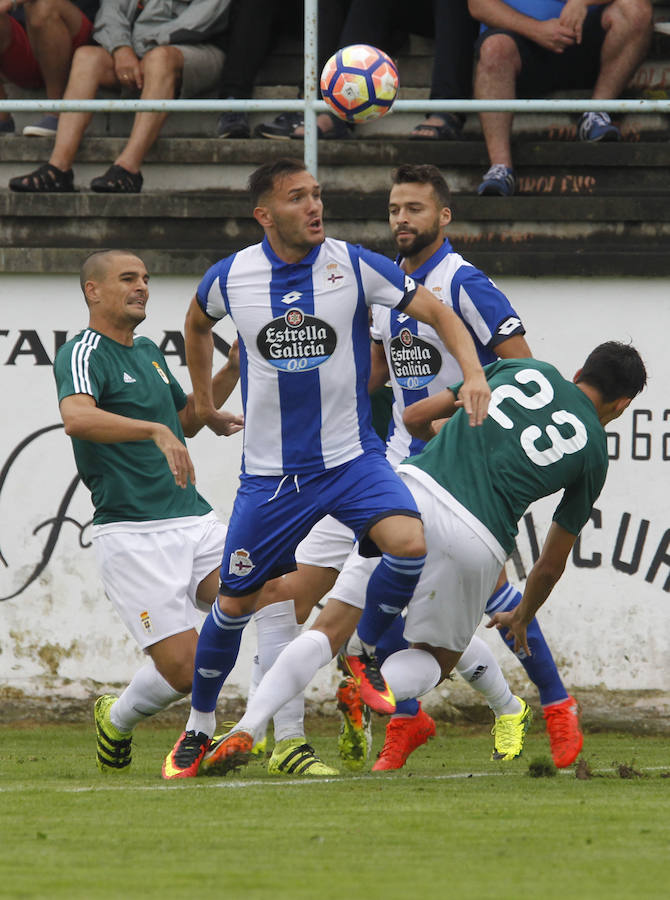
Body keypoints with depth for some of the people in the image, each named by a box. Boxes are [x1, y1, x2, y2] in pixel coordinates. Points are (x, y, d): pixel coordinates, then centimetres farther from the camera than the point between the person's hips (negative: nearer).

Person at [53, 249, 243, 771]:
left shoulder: (148, 352, 20)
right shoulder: (83, 355, -7)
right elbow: (76, 416, -29)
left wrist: (231, 371, 21)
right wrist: (157, 431, -41)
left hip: (194, 519, 7)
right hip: (133, 535, -7)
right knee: (184, 666, -13)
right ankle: (116, 721, 20)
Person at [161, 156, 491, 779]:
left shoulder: (353, 266, -8)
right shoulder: (230, 277, -3)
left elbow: (437, 312, -4)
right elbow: (196, 323, 20)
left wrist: (472, 372, -20)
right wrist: (203, 400, 27)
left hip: (350, 459, -1)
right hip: (269, 471, 1)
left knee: (409, 542, -26)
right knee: (235, 604, 5)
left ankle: (365, 659, 1)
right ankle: (198, 728, 27)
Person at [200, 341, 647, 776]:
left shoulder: (526, 369, 20)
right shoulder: (594, 453, 16)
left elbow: (416, 417, 22)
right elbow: (551, 565, 24)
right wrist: (522, 619, 42)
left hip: (415, 489, 1)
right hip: (478, 540, -1)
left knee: (331, 630, 6)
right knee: (437, 660, 22)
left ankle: (247, 728, -12)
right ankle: (381, 683, -13)